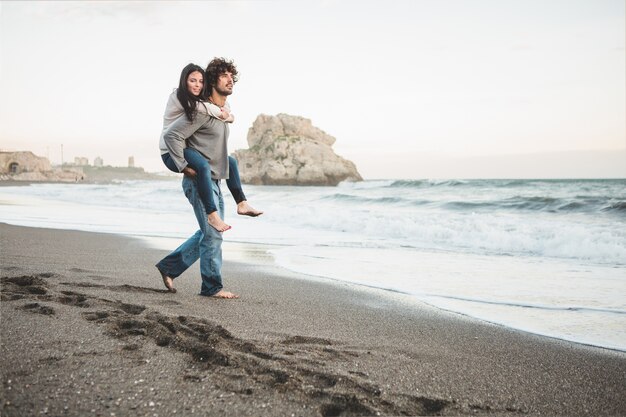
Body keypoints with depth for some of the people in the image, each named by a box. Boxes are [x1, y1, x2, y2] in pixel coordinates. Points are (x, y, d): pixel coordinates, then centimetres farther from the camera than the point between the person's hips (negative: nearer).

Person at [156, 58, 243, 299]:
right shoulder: (202, 111, -15)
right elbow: (171, 135, -21)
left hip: (214, 182, 10)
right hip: (199, 181, -9)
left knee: (209, 234, 15)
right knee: (212, 234, -5)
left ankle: (169, 266, 25)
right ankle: (212, 287, 7)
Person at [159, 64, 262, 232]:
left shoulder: (199, 102, 12)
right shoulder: (176, 98, -12)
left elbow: (230, 117, 12)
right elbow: (202, 107, -24)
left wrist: (226, 115, -11)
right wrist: (221, 113, -7)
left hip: (189, 150, 9)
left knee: (230, 162, 7)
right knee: (203, 166, -36)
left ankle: (242, 204, 7)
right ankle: (212, 215, -33)